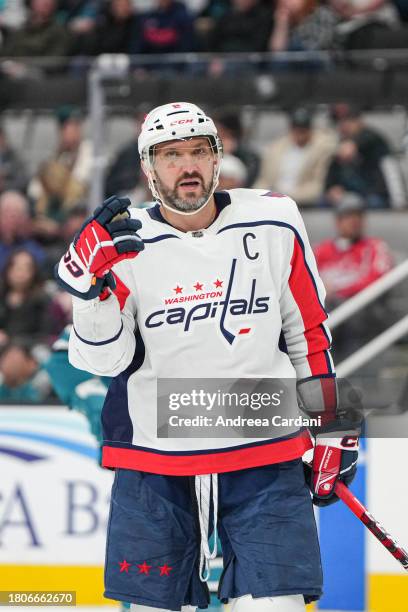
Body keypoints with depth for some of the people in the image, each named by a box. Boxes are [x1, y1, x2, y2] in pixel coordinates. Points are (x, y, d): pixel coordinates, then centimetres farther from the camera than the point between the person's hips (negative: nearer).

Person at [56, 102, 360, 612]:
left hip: (264, 456, 0)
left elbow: (309, 331, 9)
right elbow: (104, 360, -7)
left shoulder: (275, 225, 0)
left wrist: (331, 432, 10)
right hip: (153, 456, 1)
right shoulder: (125, 245, -2)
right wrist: (93, 283, -23)